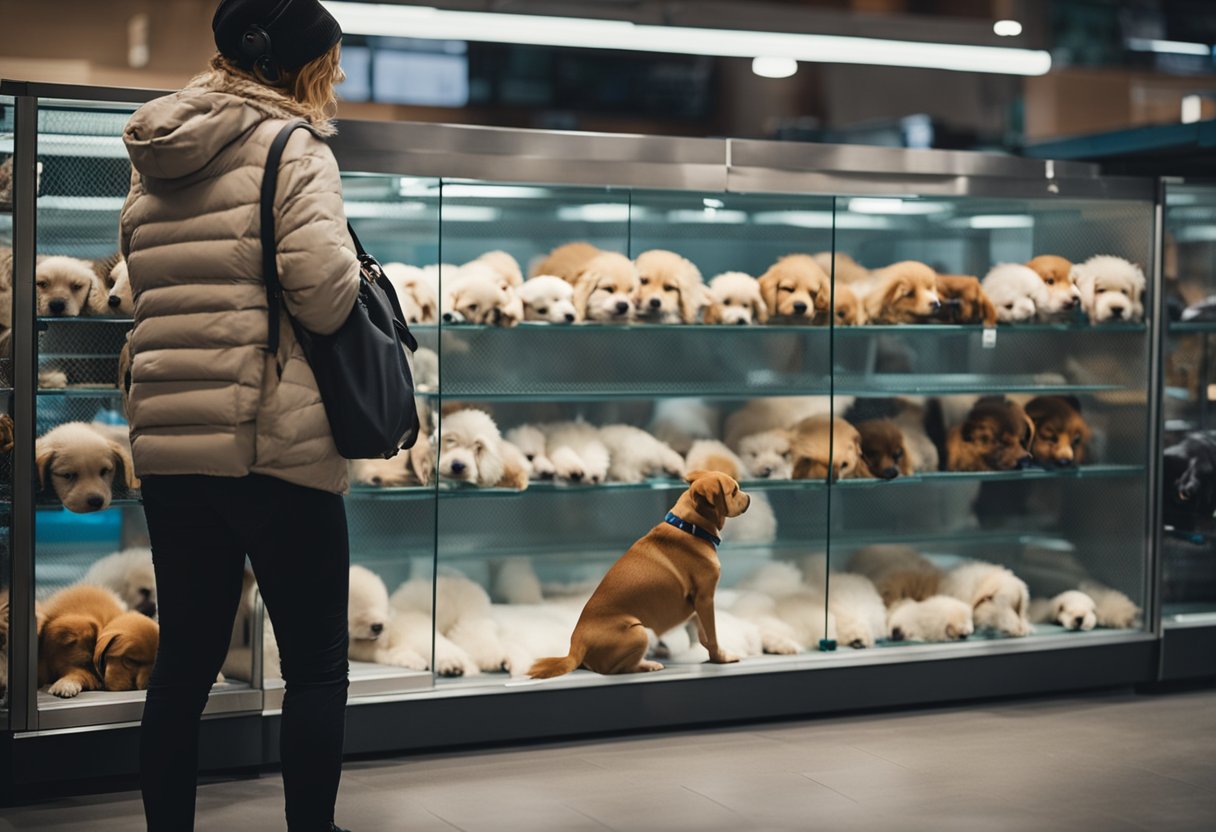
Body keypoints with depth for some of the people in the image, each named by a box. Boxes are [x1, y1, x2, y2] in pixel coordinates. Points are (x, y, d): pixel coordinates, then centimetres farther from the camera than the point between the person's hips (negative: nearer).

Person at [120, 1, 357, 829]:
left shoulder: (154, 161, 15)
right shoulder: (293, 149, -7)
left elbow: (155, 291, 18)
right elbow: (323, 292, -17)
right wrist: (356, 278, 2)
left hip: (167, 442, 7)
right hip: (275, 444, -6)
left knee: (185, 659, 12)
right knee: (317, 666, 4)